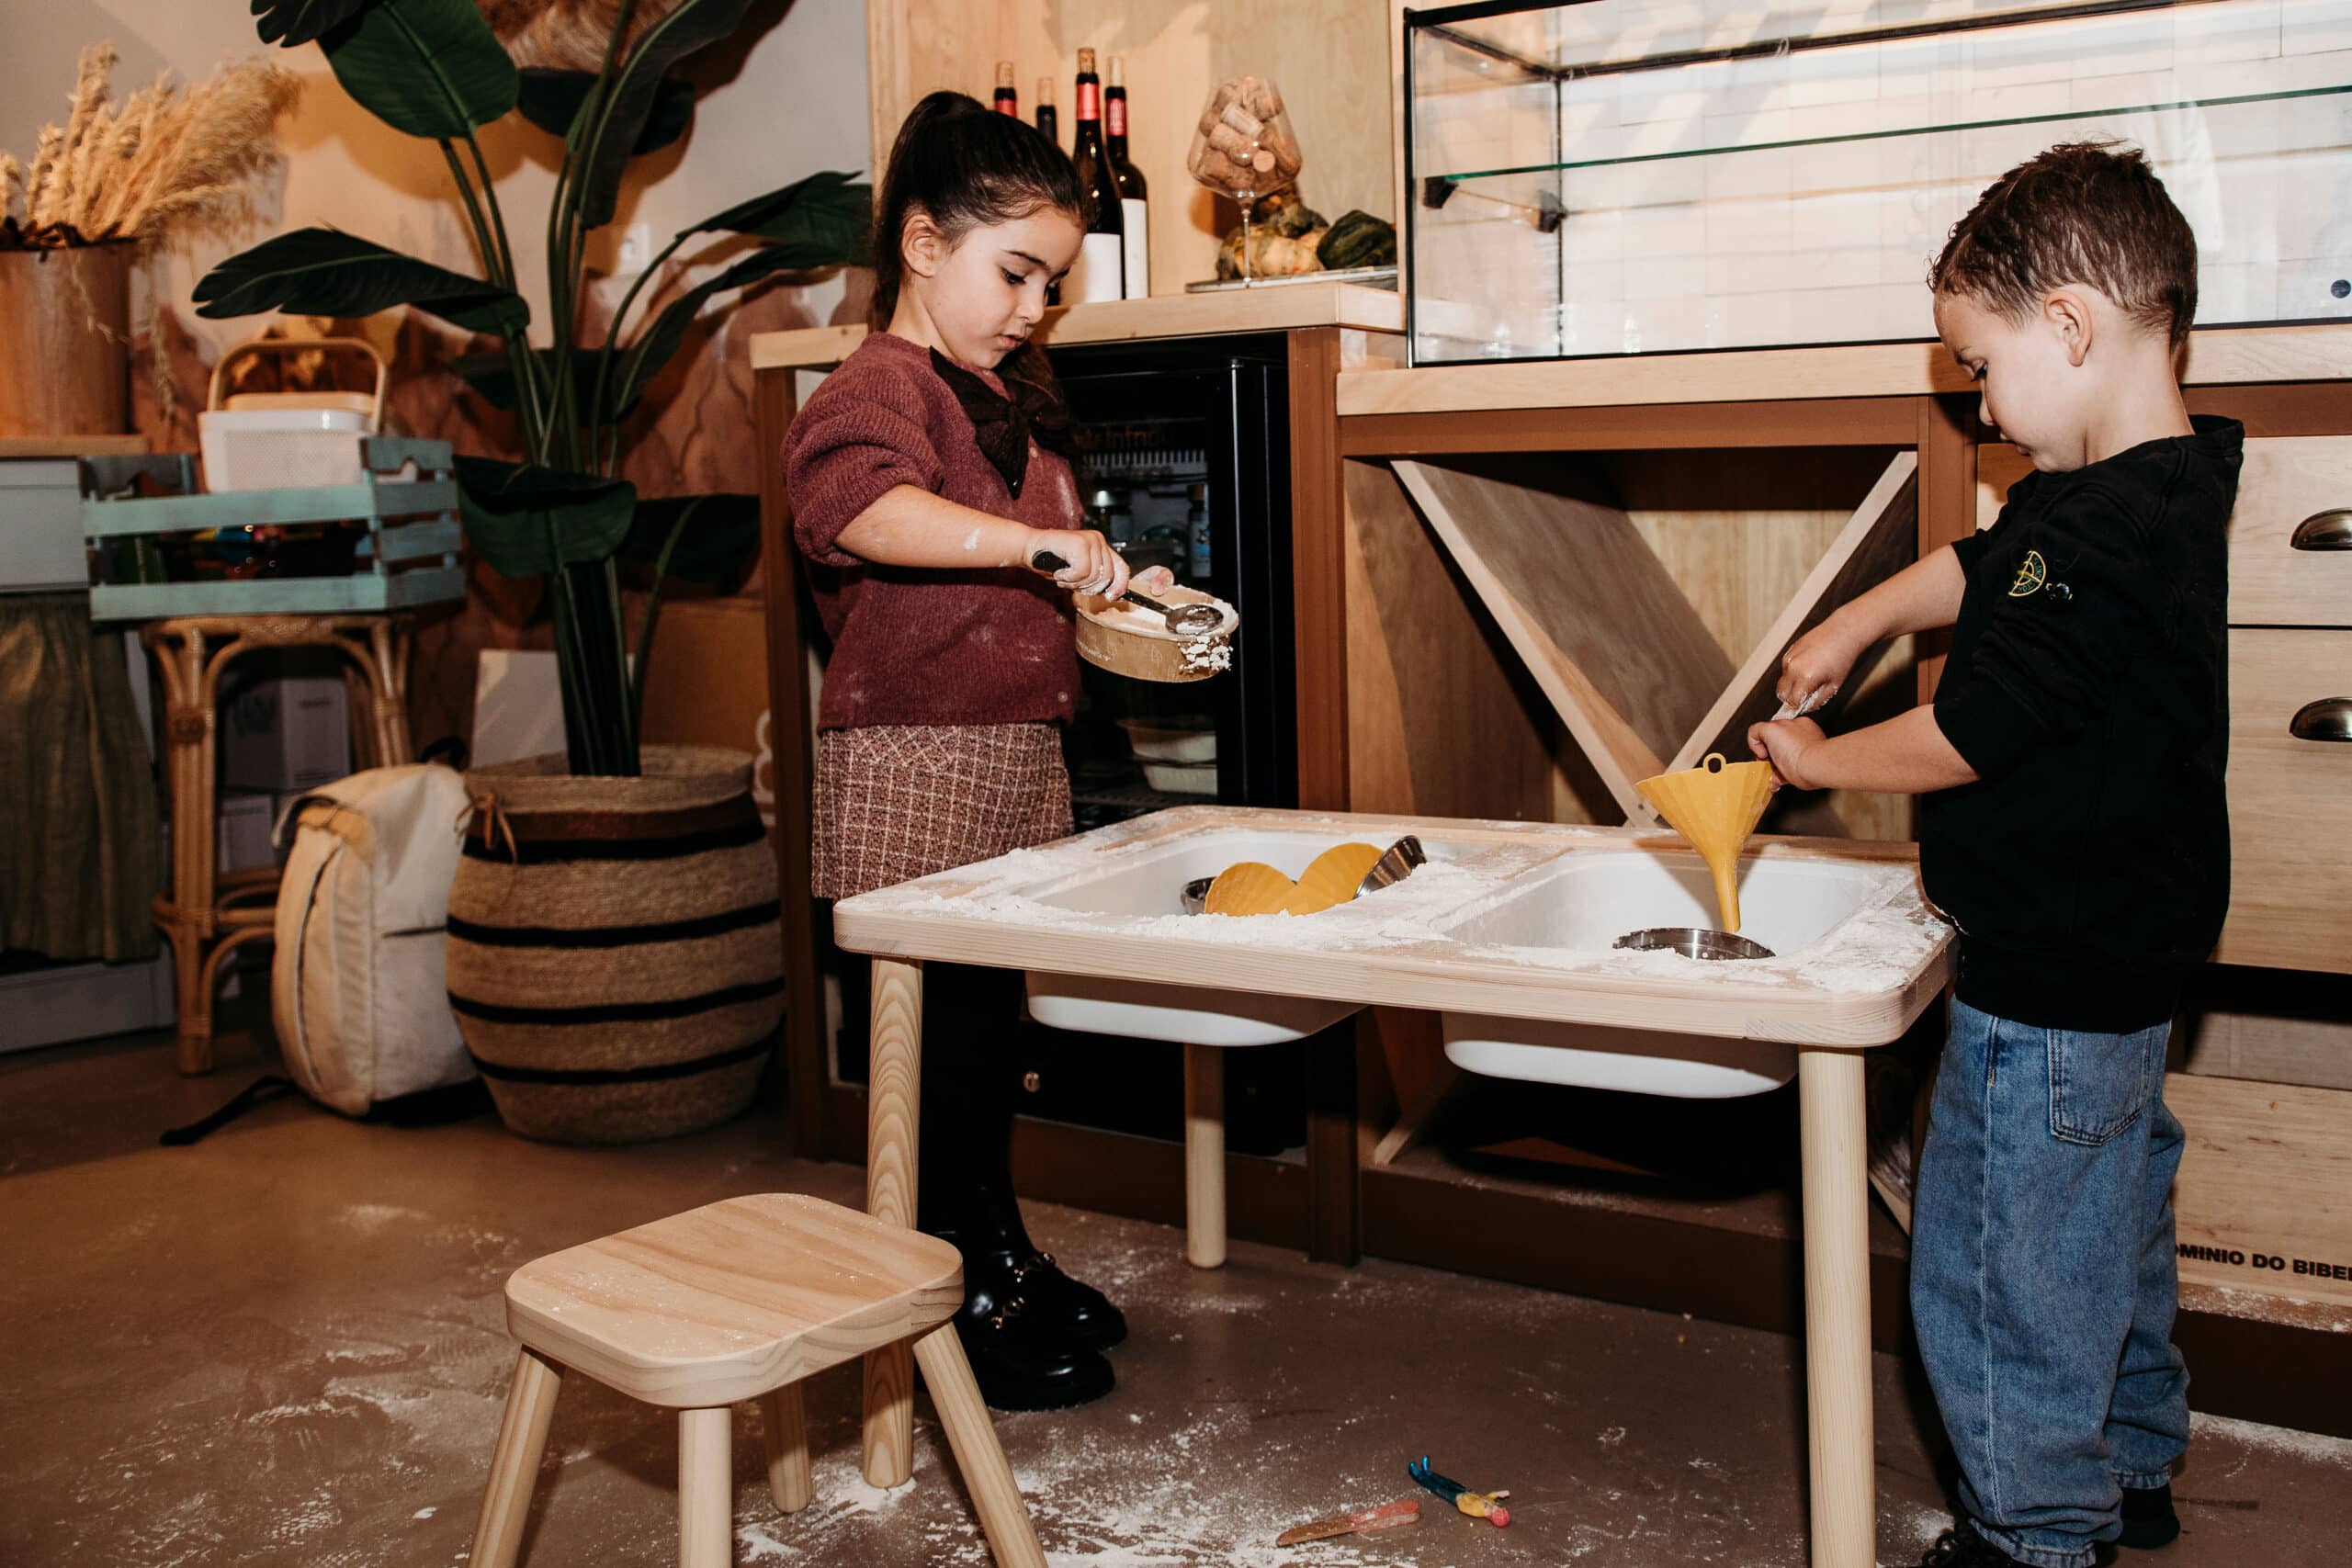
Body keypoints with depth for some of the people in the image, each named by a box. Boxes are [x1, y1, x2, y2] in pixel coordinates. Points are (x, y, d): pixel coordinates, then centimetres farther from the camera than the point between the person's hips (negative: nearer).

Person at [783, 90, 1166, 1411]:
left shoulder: (1015, 394, 19)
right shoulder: (879, 388, -12)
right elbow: (864, 509, -35)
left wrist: (1118, 589, 16)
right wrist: (1037, 544, -44)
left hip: (1021, 754, 10)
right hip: (914, 759, -9)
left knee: (992, 1016, 19)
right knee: (934, 1030, -1)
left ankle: (1004, 1255, 33)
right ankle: (959, 1308, 10)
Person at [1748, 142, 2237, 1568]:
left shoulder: (2098, 541, -27)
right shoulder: (2166, 490, 4)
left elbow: (1962, 741, -21)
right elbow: (1982, 567, 22)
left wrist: (1818, 762, -6)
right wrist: (1860, 625, 17)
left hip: (2048, 985, -11)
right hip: (2127, 954, 11)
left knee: (1998, 1270, 4)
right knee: (2114, 1220, 25)